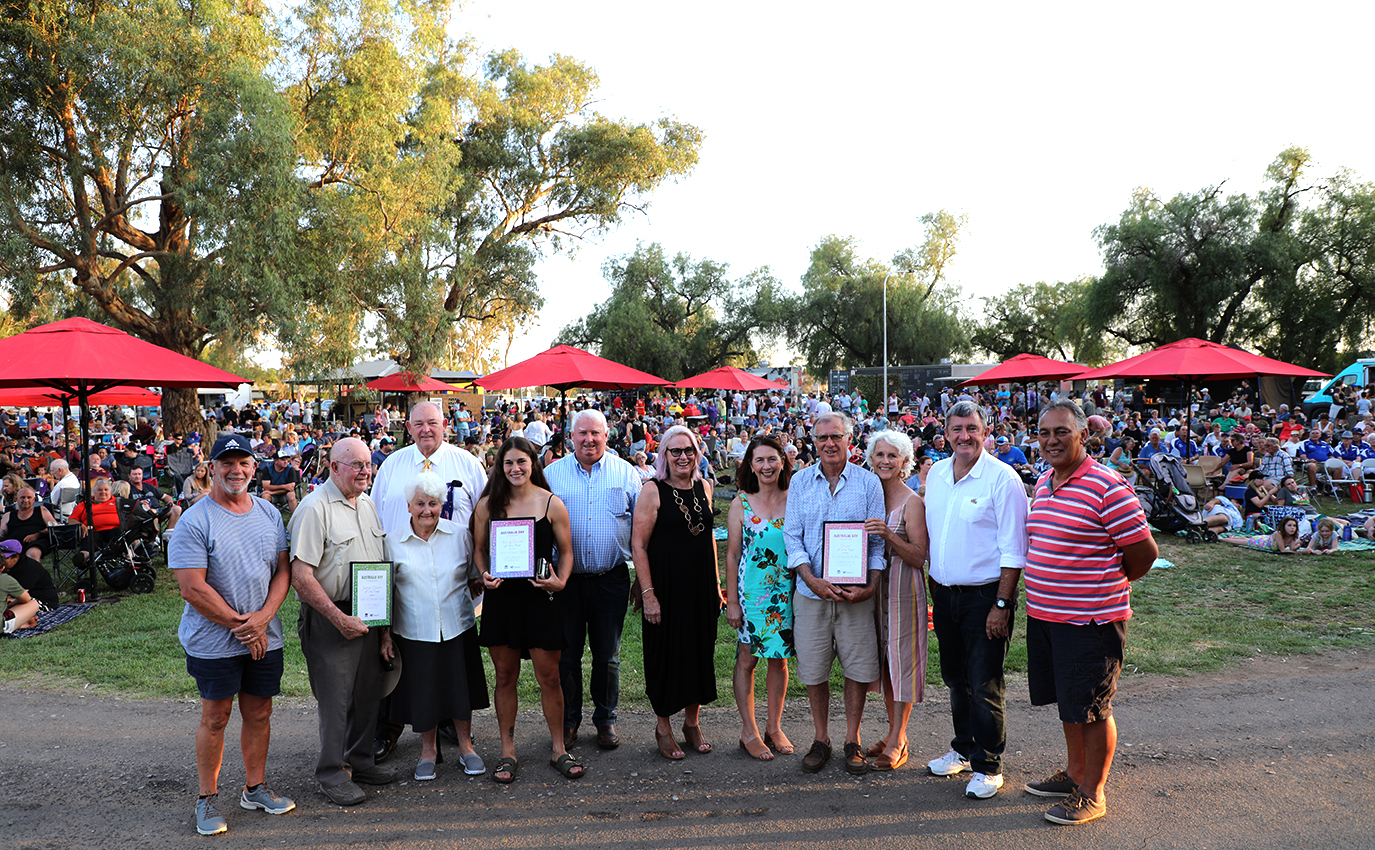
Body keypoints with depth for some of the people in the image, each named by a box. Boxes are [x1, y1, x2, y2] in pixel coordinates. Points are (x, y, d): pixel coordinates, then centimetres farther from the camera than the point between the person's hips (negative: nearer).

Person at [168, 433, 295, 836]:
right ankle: (207, 799, 21)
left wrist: (263, 617, -10)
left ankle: (255, 787, 29)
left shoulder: (269, 514, 6)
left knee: (259, 713, 13)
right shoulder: (195, 522, -12)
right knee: (215, 717, 5)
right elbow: (193, 590, -15)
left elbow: (283, 571, 5)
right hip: (214, 641, -5)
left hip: (264, 637, 5)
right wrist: (240, 626, -13)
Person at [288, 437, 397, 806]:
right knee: (334, 697, 0)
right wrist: (340, 619, -19)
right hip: (330, 619, -7)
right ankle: (332, 773, 15)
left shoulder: (368, 503, 10)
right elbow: (301, 576, -19)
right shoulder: (314, 508, -15)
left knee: (367, 691, 14)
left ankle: (359, 760, 30)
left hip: (368, 615, 7)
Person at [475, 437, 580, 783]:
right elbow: (480, 549, 12)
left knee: (549, 677, 4)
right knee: (505, 676, 10)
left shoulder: (552, 504, -2)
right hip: (501, 596, 2)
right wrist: (485, 574, -7)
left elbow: (566, 552, 3)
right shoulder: (488, 504, 4)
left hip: (541, 597, -1)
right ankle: (508, 752, 23)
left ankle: (558, 749, 20)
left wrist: (560, 581, -15)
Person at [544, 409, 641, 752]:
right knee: (566, 655, 8)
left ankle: (606, 719, 25)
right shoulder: (552, 474, 4)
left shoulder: (626, 473, 3)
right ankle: (568, 720, 24)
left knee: (607, 656, 10)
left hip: (611, 579, 0)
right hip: (566, 579, 1)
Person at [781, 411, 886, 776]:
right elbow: (792, 537, 0)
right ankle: (821, 740, 24)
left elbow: (878, 540, 1)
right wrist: (813, 580, -13)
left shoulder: (868, 482, 1)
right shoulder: (800, 482, 4)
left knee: (858, 667, 4)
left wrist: (871, 585, -13)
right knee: (814, 670, 7)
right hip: (811, 593, 1)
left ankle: (852, 741, 21)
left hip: (856, 593, -1)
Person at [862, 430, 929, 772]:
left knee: (901, 655, -2)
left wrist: (889, 536, -26)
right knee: (883, 658, 11)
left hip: (903, 585, -6)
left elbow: (919, 556, -13)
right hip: (874, 583, 6)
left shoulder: (912, 502, -9)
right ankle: (894, 733, 24)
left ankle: (897, 742, 6)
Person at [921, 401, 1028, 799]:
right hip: (945, 594, 6)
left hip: (985, 595, -6)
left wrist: (1002, 604, -17)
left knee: (984, 685, 1)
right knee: (956, 679, 17)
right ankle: (963, 750, 34)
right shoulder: (936, 474, 7)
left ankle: (988, 766, 16)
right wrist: (933, 589, 14)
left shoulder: (1002, 479, -12)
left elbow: (1013, 550, -14)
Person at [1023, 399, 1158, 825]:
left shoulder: (1107, 486, -17)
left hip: (1090, 621, -8)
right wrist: (1044, 592, 14)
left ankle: (1092, 794, 20)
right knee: (1068, 701, 20)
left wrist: (1107, 589, 0)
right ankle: (1074, 773, 37)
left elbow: (1144, 553, -13)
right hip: (1044, 614, 8)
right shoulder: (1044, 483, 9)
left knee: (1092, 708, 5)